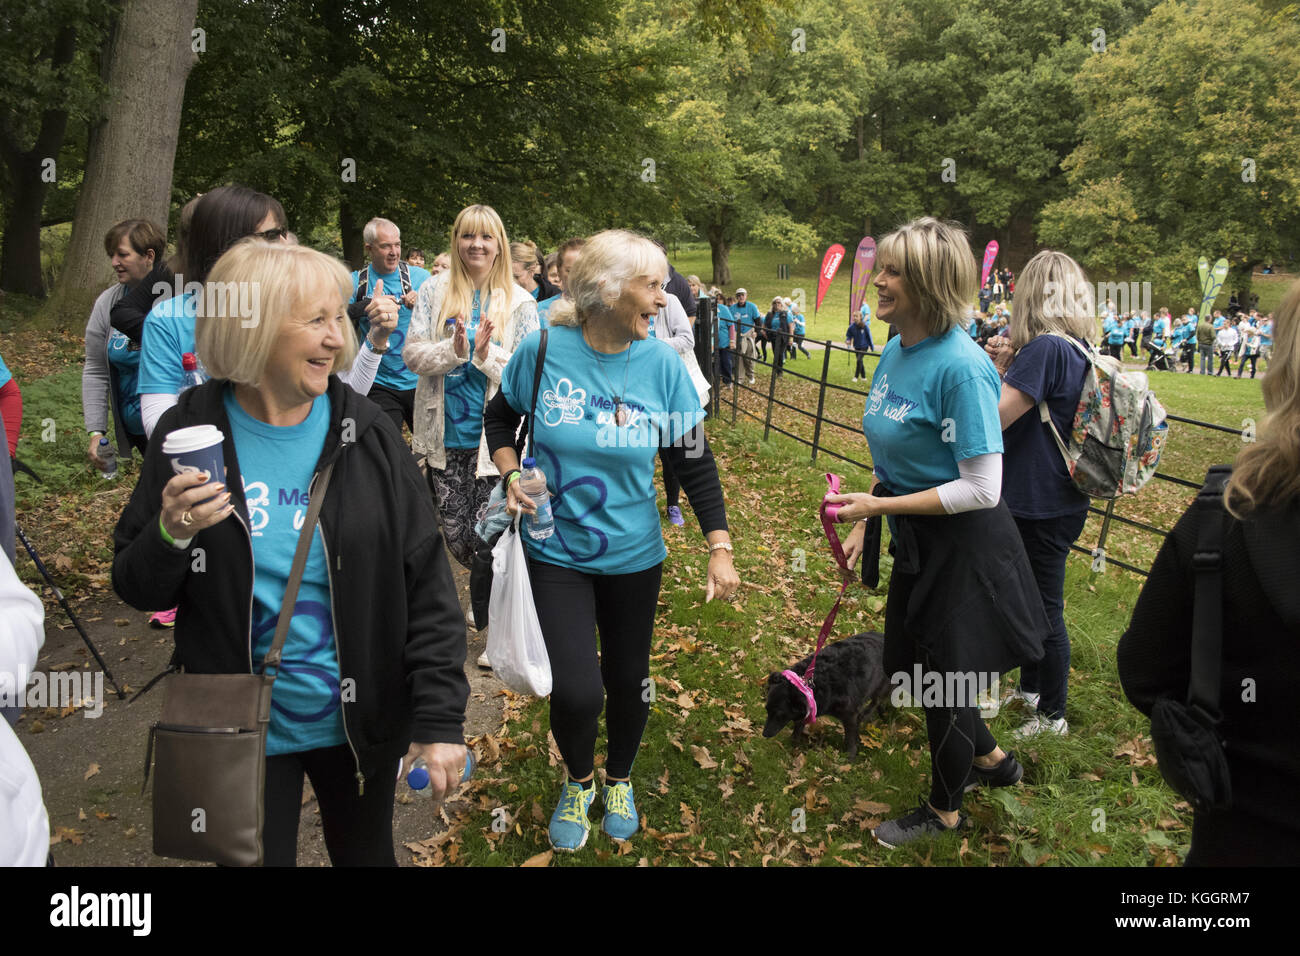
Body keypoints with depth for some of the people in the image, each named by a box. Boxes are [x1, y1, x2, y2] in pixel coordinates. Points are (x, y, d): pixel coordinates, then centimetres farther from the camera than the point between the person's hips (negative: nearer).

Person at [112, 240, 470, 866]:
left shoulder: (365, 432, -8)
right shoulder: (191, 434, -9)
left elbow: (427, 583, -8)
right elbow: (138, 590, -1)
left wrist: (441, 717, -11)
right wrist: (171, 537, -23)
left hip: (361, 723, 1)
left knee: (366, 854, 20)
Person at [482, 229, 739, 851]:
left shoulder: (661, 363, -10)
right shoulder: (544, 349, -12)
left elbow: (694, 461, -4)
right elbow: (500, 417, 7)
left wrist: (720, 548, -9)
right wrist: (511, 476, -11)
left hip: (632, 554, 2)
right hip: (555, 551, -1)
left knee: (628, 679, 14)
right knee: (576, 690, -8)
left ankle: (620, 781, 46)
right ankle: (577, 782, 27)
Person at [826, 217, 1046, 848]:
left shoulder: (961, 366, -26)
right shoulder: (894, 353, 1)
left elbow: (981, 490, -26)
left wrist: (880, 505, -24)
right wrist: (864, 525, 8)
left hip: (964, 545, -9)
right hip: (916, 540, 9)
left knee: (945, 677, 11)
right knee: (908, 664, 22)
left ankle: (944, 811, 38)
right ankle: (992, 760, 48)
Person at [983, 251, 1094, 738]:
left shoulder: (1045, 348, -22)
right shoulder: (1081, 351, 6)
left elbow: (991, 419, -26)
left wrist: (994, 368, -11)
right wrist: (1005, 368, 1)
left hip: (1039, 505, -9)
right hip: (1062, 499, 9)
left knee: (1045, 609, 5)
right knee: (1032, 599, 23)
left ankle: (1053, 715, 21)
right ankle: (1030, 688, 41)